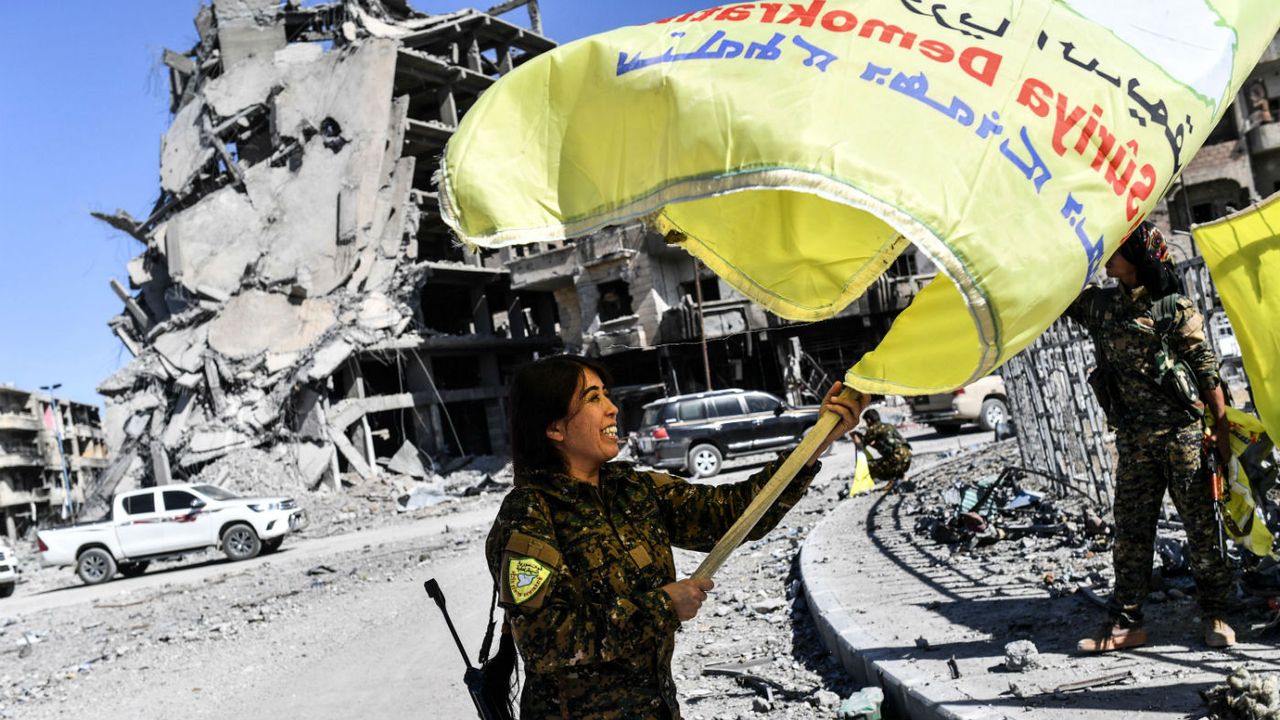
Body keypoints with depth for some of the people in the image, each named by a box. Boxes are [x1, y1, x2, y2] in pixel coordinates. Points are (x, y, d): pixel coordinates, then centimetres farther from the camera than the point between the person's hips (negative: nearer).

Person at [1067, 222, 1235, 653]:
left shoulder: (1176, 310, -4)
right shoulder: (1099, 306, 9)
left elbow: (1208, 371, -3)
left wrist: (1221, 430, -5)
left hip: (1182, 434, -4)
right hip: (1133, 440, 4)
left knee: (1202, 526, 3)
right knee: (1131, 534, 6)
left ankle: (1214, 616, 18)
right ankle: (1125, 624, 12)